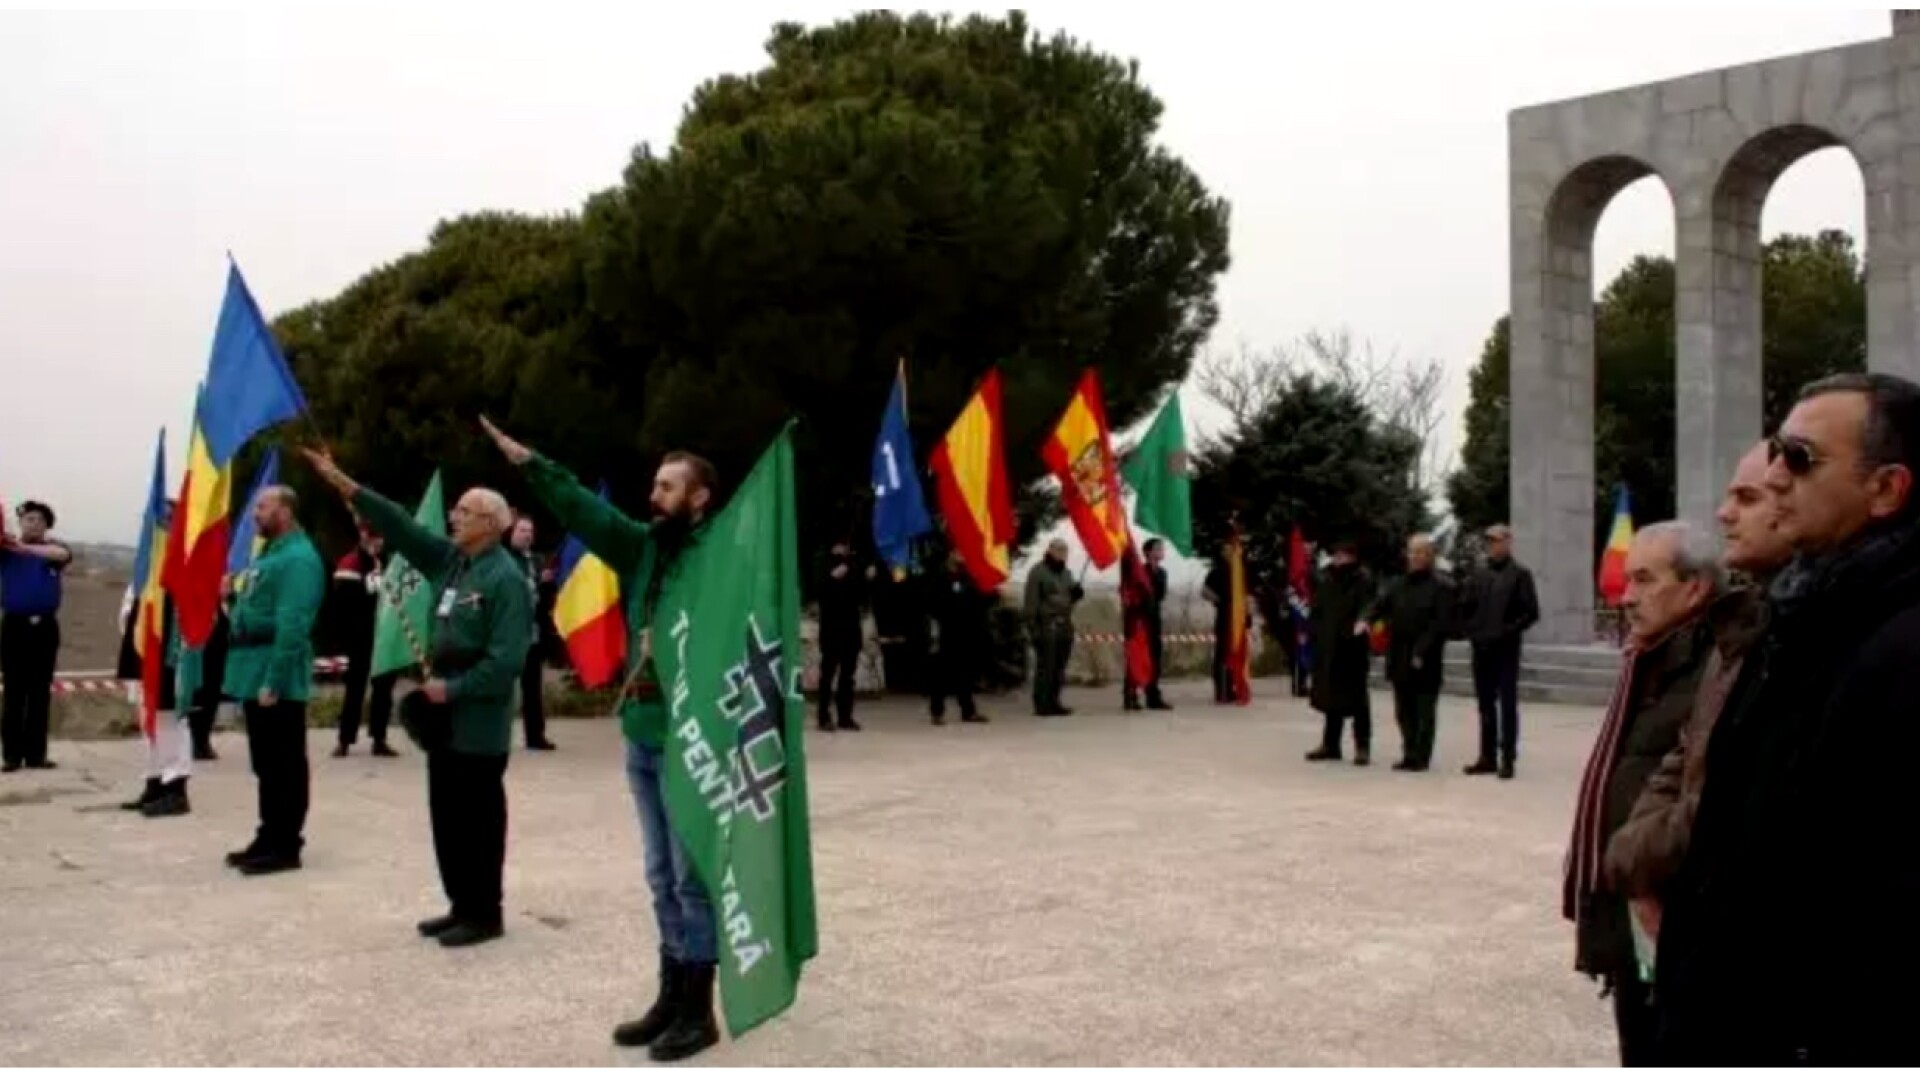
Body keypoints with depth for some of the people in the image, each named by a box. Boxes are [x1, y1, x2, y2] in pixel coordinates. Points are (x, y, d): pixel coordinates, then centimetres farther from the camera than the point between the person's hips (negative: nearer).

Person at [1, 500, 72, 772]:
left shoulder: (52, 548, 6)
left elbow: (63, 554, -18)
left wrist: (26, 548, -31)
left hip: (45, 627, 1)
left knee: (40, 692, 4)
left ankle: (35, 753, 9)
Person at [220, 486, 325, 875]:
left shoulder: (298, 559, -16)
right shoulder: (271, 554, 17)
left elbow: (292, 626, -22)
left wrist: (273, 681, -24)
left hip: (275, 678, -10)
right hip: (256, 673, 10)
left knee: (284, 765, -2)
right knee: (266, 764, 15)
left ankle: (285, 846, 3)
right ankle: (270, 839, 23)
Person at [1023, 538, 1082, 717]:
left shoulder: (1066, 573, 20)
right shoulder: (1038, 572, -4)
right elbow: (1031, 601, -10)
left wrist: (1077, 593, 3)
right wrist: (1033, 626, -16)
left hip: (1065, 625, 7)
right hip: (1046, 625, -7)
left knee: (1059, 667, 7)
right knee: (1045, 667, -8)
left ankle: (1053, 702, 14)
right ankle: (1042, 705, -6)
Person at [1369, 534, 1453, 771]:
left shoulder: (1441, 586, -7)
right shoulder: (1399, 585, 13)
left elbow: (1441, 623, -12)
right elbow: (1381, 606, 8)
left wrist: (1422, 651, -17)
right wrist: (1367, 619, -13)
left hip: (1426, 662, -6)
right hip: (1400, 659, 6)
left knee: (1424, 711, 0)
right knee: (1404, 711, 11)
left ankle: (1420, 757, 5)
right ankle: (1410, 754, 20)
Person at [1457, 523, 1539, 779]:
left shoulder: (1520, 575, -2)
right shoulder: (1478, 575, 13)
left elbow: (1531, 612, -8)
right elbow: (1467, 608, 17)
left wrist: (1508, 631, -14)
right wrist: (1469, 631, 2)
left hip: (1506, 649, -5)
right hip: (1481, 648, 5)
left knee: (1508, 704, -2)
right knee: (1486, 704, 9)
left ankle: (1507, 758, 1)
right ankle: (1487, 757, 14)